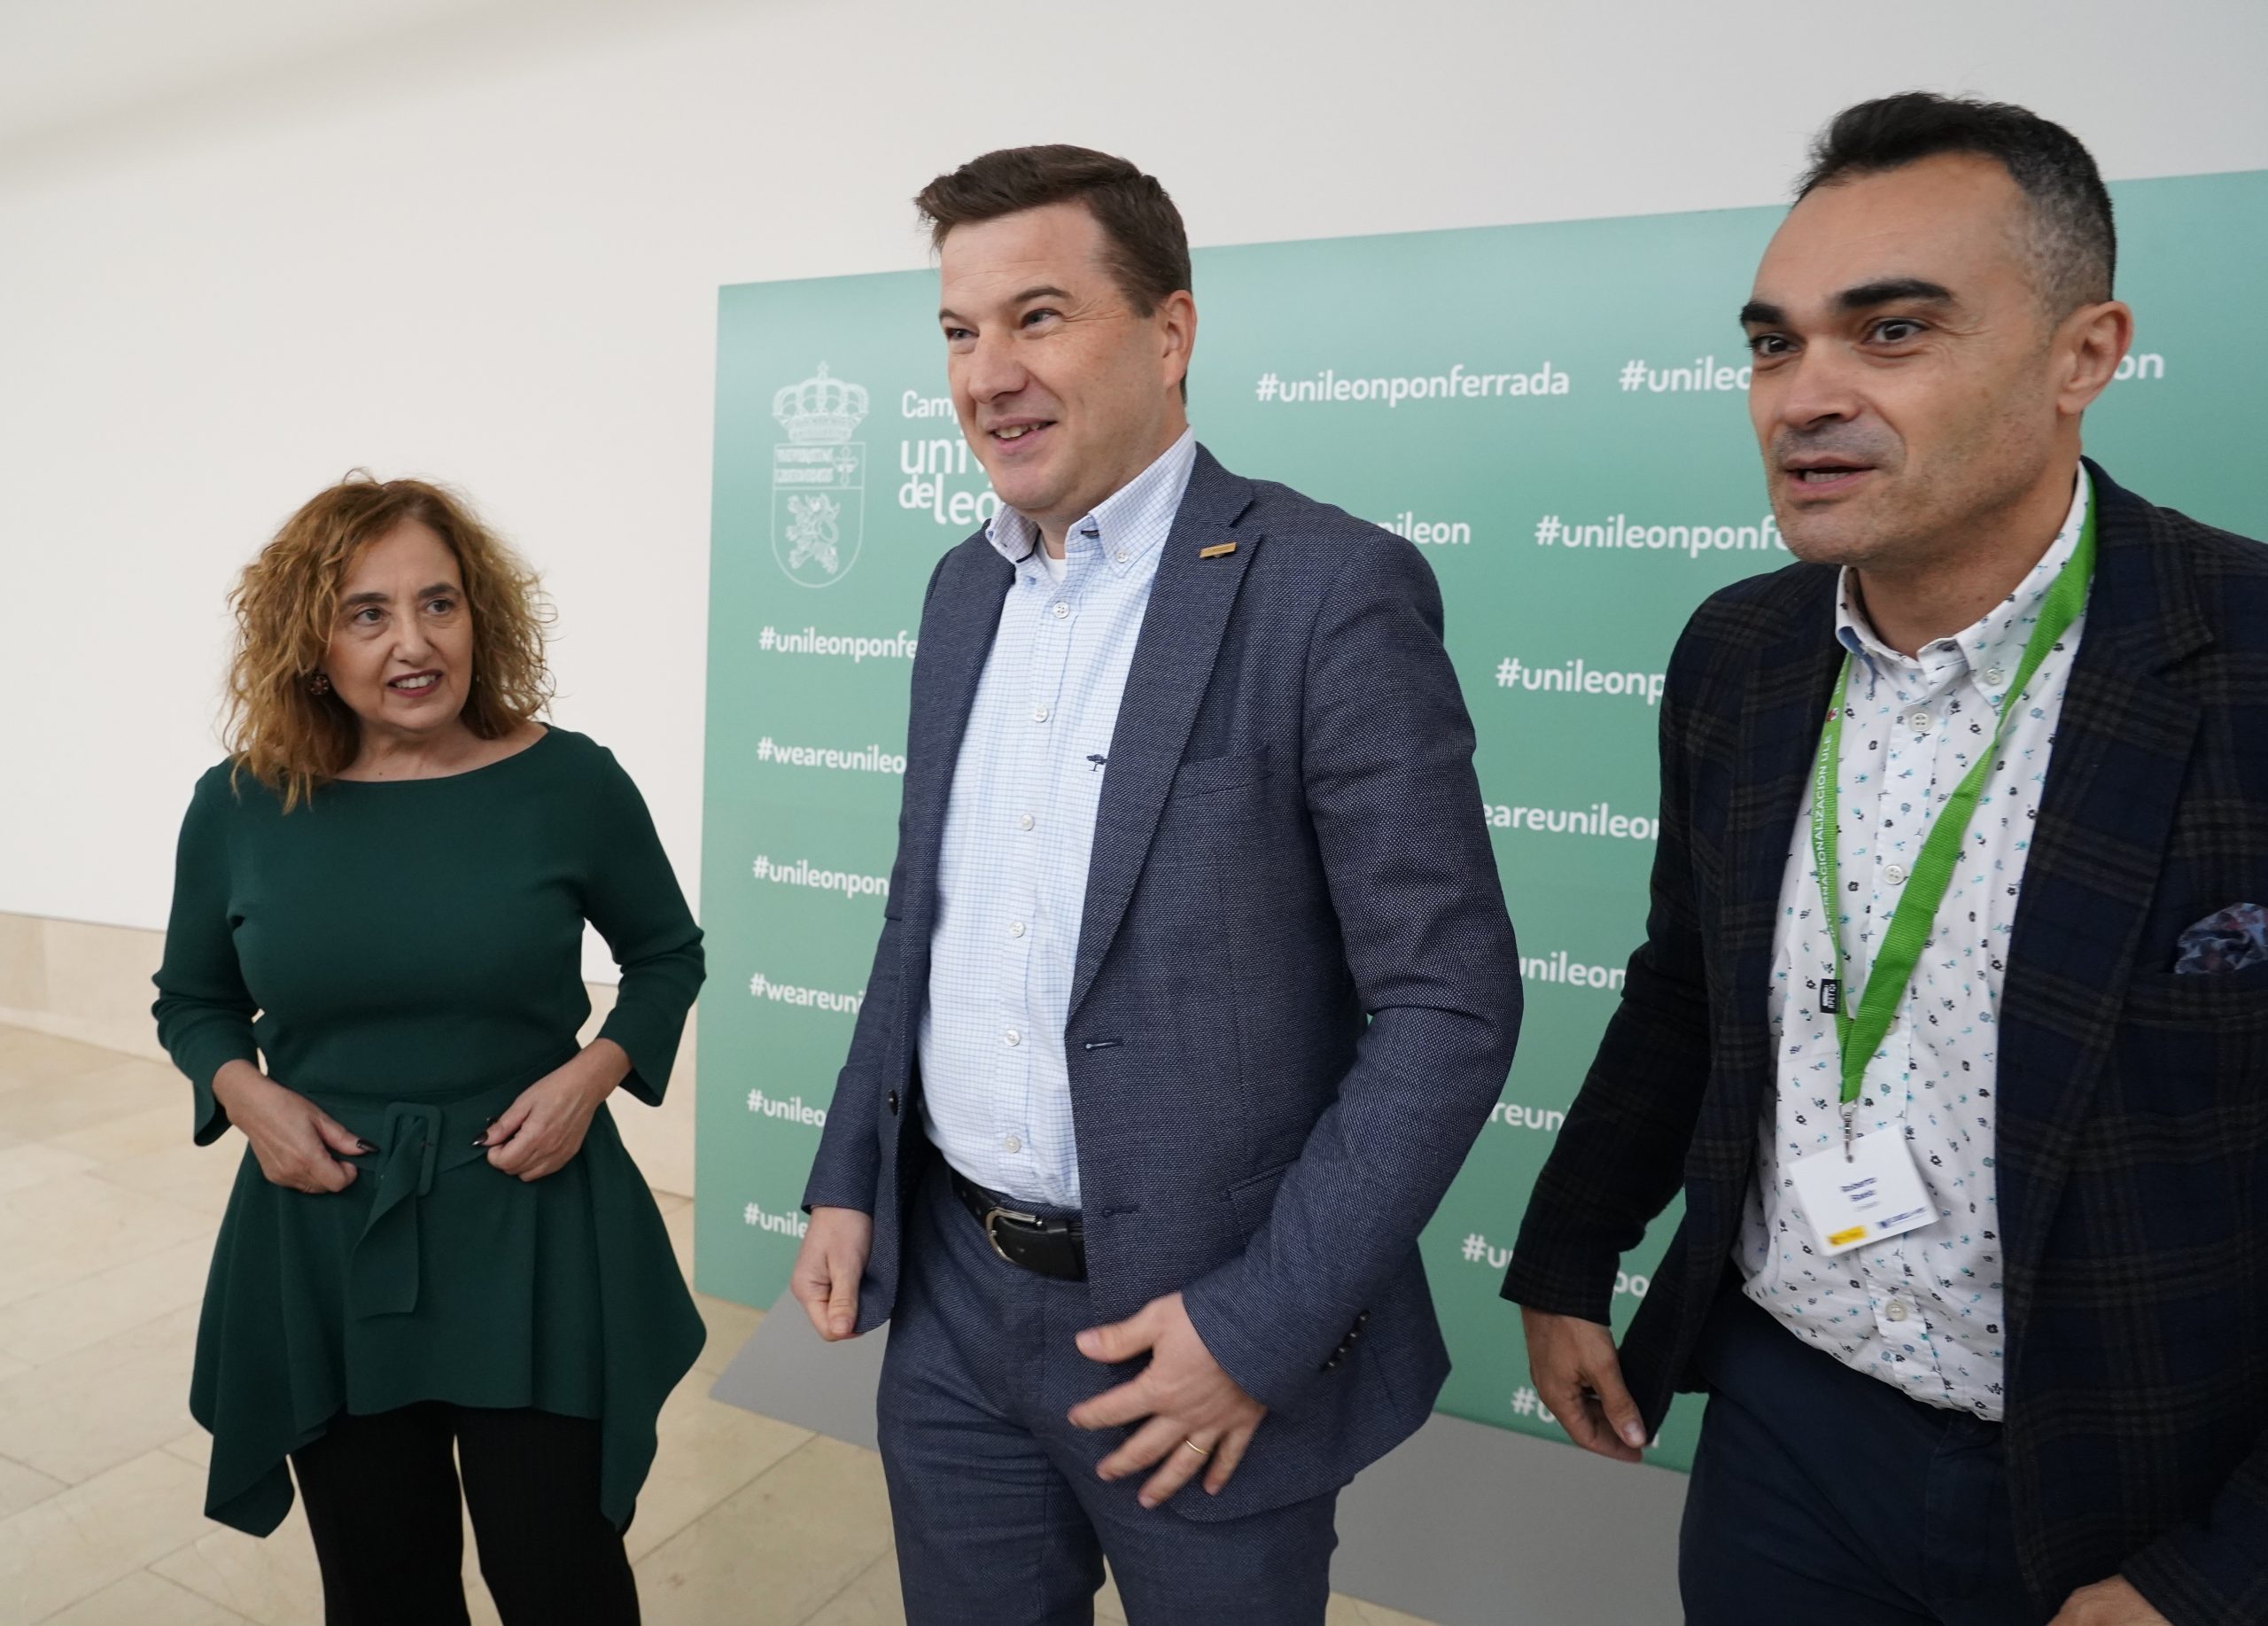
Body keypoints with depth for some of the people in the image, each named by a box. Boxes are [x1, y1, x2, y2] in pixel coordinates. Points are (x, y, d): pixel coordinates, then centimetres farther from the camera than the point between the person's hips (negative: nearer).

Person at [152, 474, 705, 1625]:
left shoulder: (568, 781, -10)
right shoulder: (240, 806, -3)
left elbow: (668, 954, 4)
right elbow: (192, 1001, 12)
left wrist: (594, 1071, -12)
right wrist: (245, 1095, -8)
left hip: (532, 1229, -2)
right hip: (323, 1238, 2)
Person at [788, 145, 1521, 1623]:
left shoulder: (1333, 590, -16)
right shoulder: (967, 585, 5)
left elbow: (1450, 1002, -16)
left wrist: (1259, 1326, -17)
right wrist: (849, 1180, 8)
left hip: (1201, 1323, -5)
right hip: (949, 1296, 6)